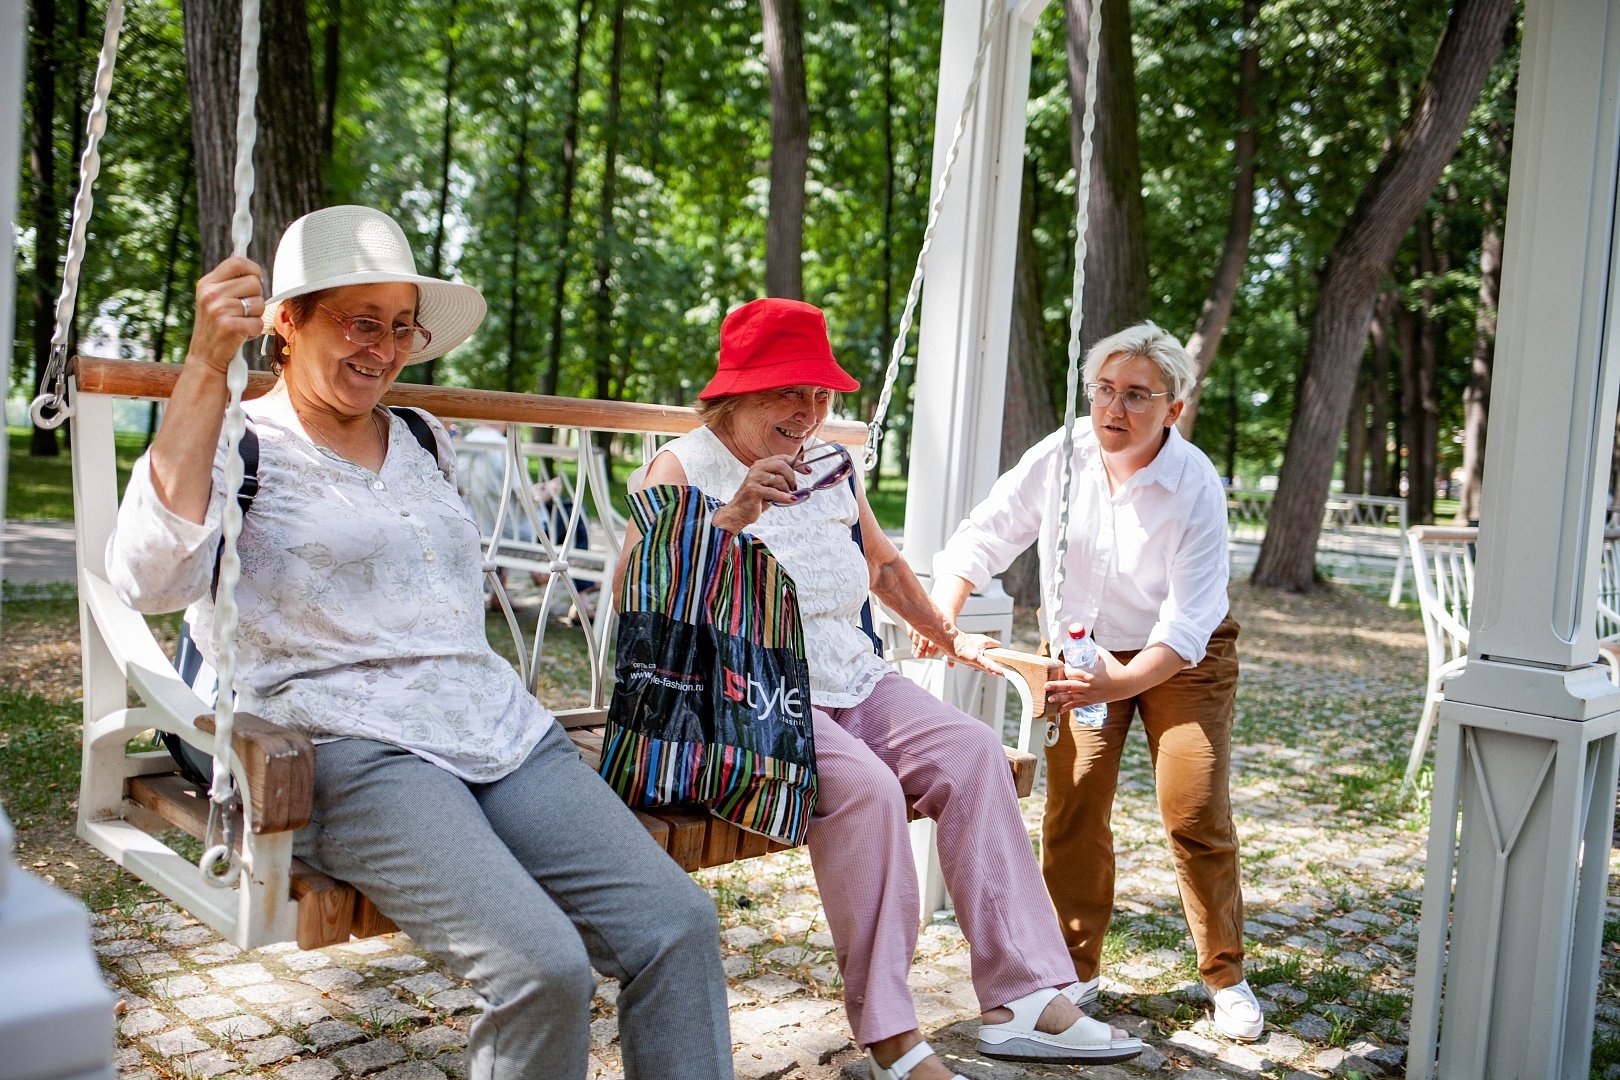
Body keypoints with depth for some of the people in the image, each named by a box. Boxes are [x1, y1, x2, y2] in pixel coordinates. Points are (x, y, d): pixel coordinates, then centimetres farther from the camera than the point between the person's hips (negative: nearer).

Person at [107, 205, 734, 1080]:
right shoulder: (237, 447, 5)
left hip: (505, 734, 6)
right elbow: (151, 577, -19)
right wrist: (206, 366, -20)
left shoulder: (426, 446, 23)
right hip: (354, 755, -6)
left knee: (678, 925, -15)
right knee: (542, 968, -28)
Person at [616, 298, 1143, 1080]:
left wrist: (945, 635, 39)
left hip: (852, 683, 7)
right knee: (865, 787, -31)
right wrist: (729, 517, -27)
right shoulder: (685, 468, -1)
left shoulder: (829, 465, 18)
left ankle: (1022, 997, -15)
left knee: (973, 753, -16)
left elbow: (882, 562, 33)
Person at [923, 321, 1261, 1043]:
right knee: (1072, 807, -6)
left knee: (1195, 814, -9)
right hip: (1083, 648, 3)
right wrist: (941, 612, -24)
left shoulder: (1196, 487, -24)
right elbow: (982, 538, -8)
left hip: (1182, 658, -2)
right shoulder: (1059, 457, -16)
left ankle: (1226, 977, 11)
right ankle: (1075, 969, 10)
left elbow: (1187, 622, -28)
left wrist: (1121, 683, -44)